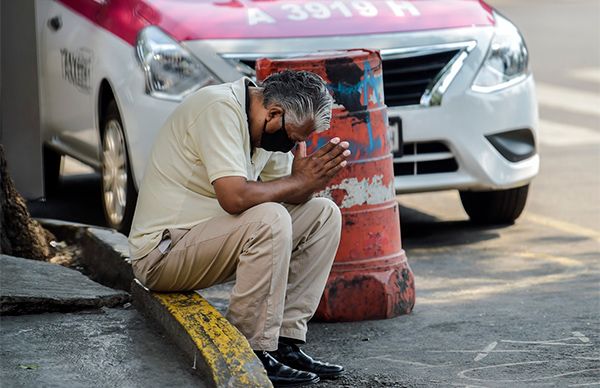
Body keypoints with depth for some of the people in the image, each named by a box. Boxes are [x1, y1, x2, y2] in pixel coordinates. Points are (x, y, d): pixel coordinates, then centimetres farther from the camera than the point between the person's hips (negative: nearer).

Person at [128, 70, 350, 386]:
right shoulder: (219, 110, -23)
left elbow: (286, 194, 9)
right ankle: (252, 354, -23)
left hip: (209, 236, 10)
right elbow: (235, 196, -32)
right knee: (269, 219, -31)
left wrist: (313, 179, -14)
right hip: (162, 251, -10)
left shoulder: (270, 126, 6)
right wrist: (299, 182, -19)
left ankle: (285, 342, -2)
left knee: (323, 215, 3)